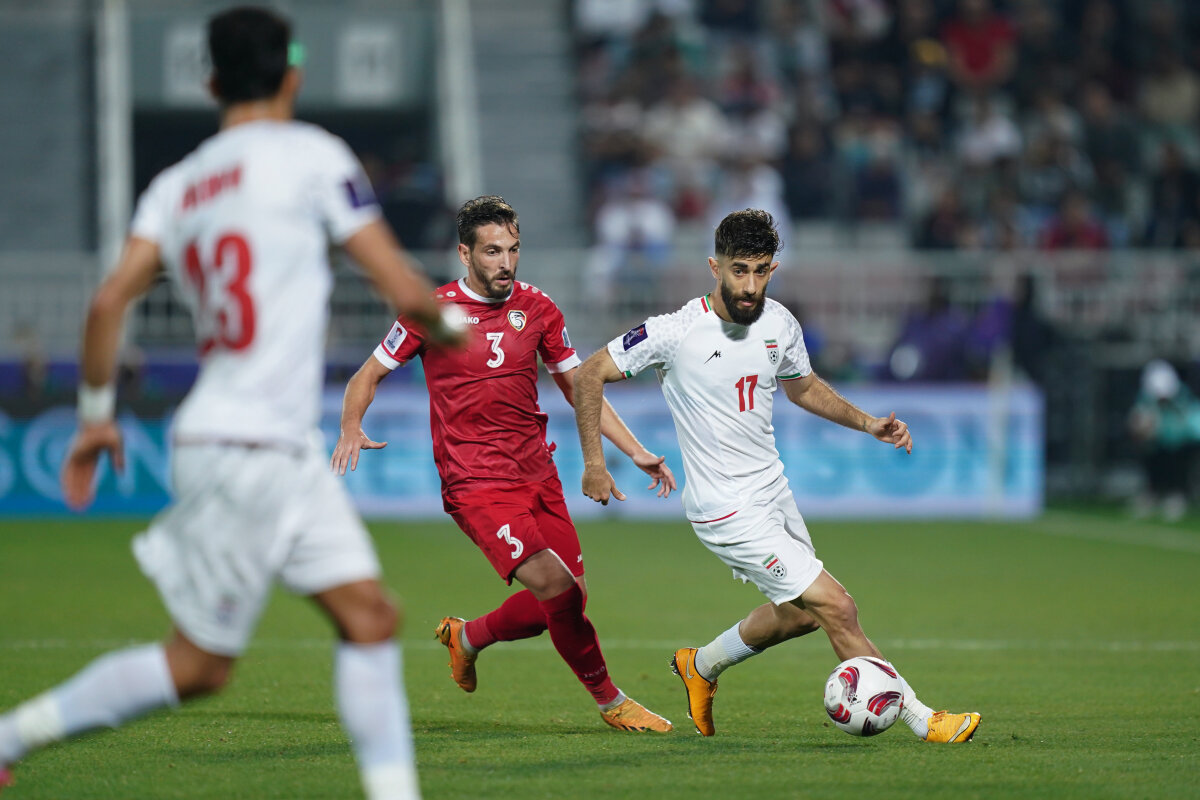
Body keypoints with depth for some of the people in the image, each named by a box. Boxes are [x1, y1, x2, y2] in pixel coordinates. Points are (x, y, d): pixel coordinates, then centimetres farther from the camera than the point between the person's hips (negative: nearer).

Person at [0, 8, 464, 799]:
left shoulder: (176, 185, 10)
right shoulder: (311, 154, -8)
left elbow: (109, 302, -1)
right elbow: (403, 289, -9)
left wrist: (97, 415, 10)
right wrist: (448, 328, 12)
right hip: (243, 453, -7)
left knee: (369, 615, 4)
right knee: (198, 665, 1)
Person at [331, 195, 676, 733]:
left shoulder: (537, 308, 7)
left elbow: (580, 389, 16)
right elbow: (368, 375, 5)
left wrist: (636, 452, 8)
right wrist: (351, 428, -15)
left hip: (538, 476, 6)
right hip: (476, 485, -6)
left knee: (566, 601, 5)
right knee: (557, 588, -19)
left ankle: (466, 637, 31)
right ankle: (609, 701, -2)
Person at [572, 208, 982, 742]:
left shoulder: (779, 323, 0)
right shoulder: (676, 332, -19)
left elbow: (804, 388, 20)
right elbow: (590, 376, -9)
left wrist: (868, 423, 7)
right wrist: (594, 463, -13)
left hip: (773, 492, 8)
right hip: (728, 511, -8)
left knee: (802, 611, 22)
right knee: (836, 608, -10)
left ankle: (701, 666, 41)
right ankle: (921, 721, -1)